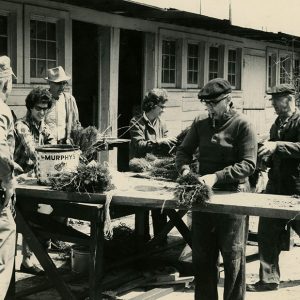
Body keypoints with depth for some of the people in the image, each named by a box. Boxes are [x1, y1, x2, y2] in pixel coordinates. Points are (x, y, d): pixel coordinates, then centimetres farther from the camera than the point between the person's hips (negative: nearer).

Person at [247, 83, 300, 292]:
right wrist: (265, 158, 3)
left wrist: (277, 146, -33)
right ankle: (269, 279, 17)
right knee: (267, 234, 6)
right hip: (276, 187, 7)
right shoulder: (277, 125, 13)